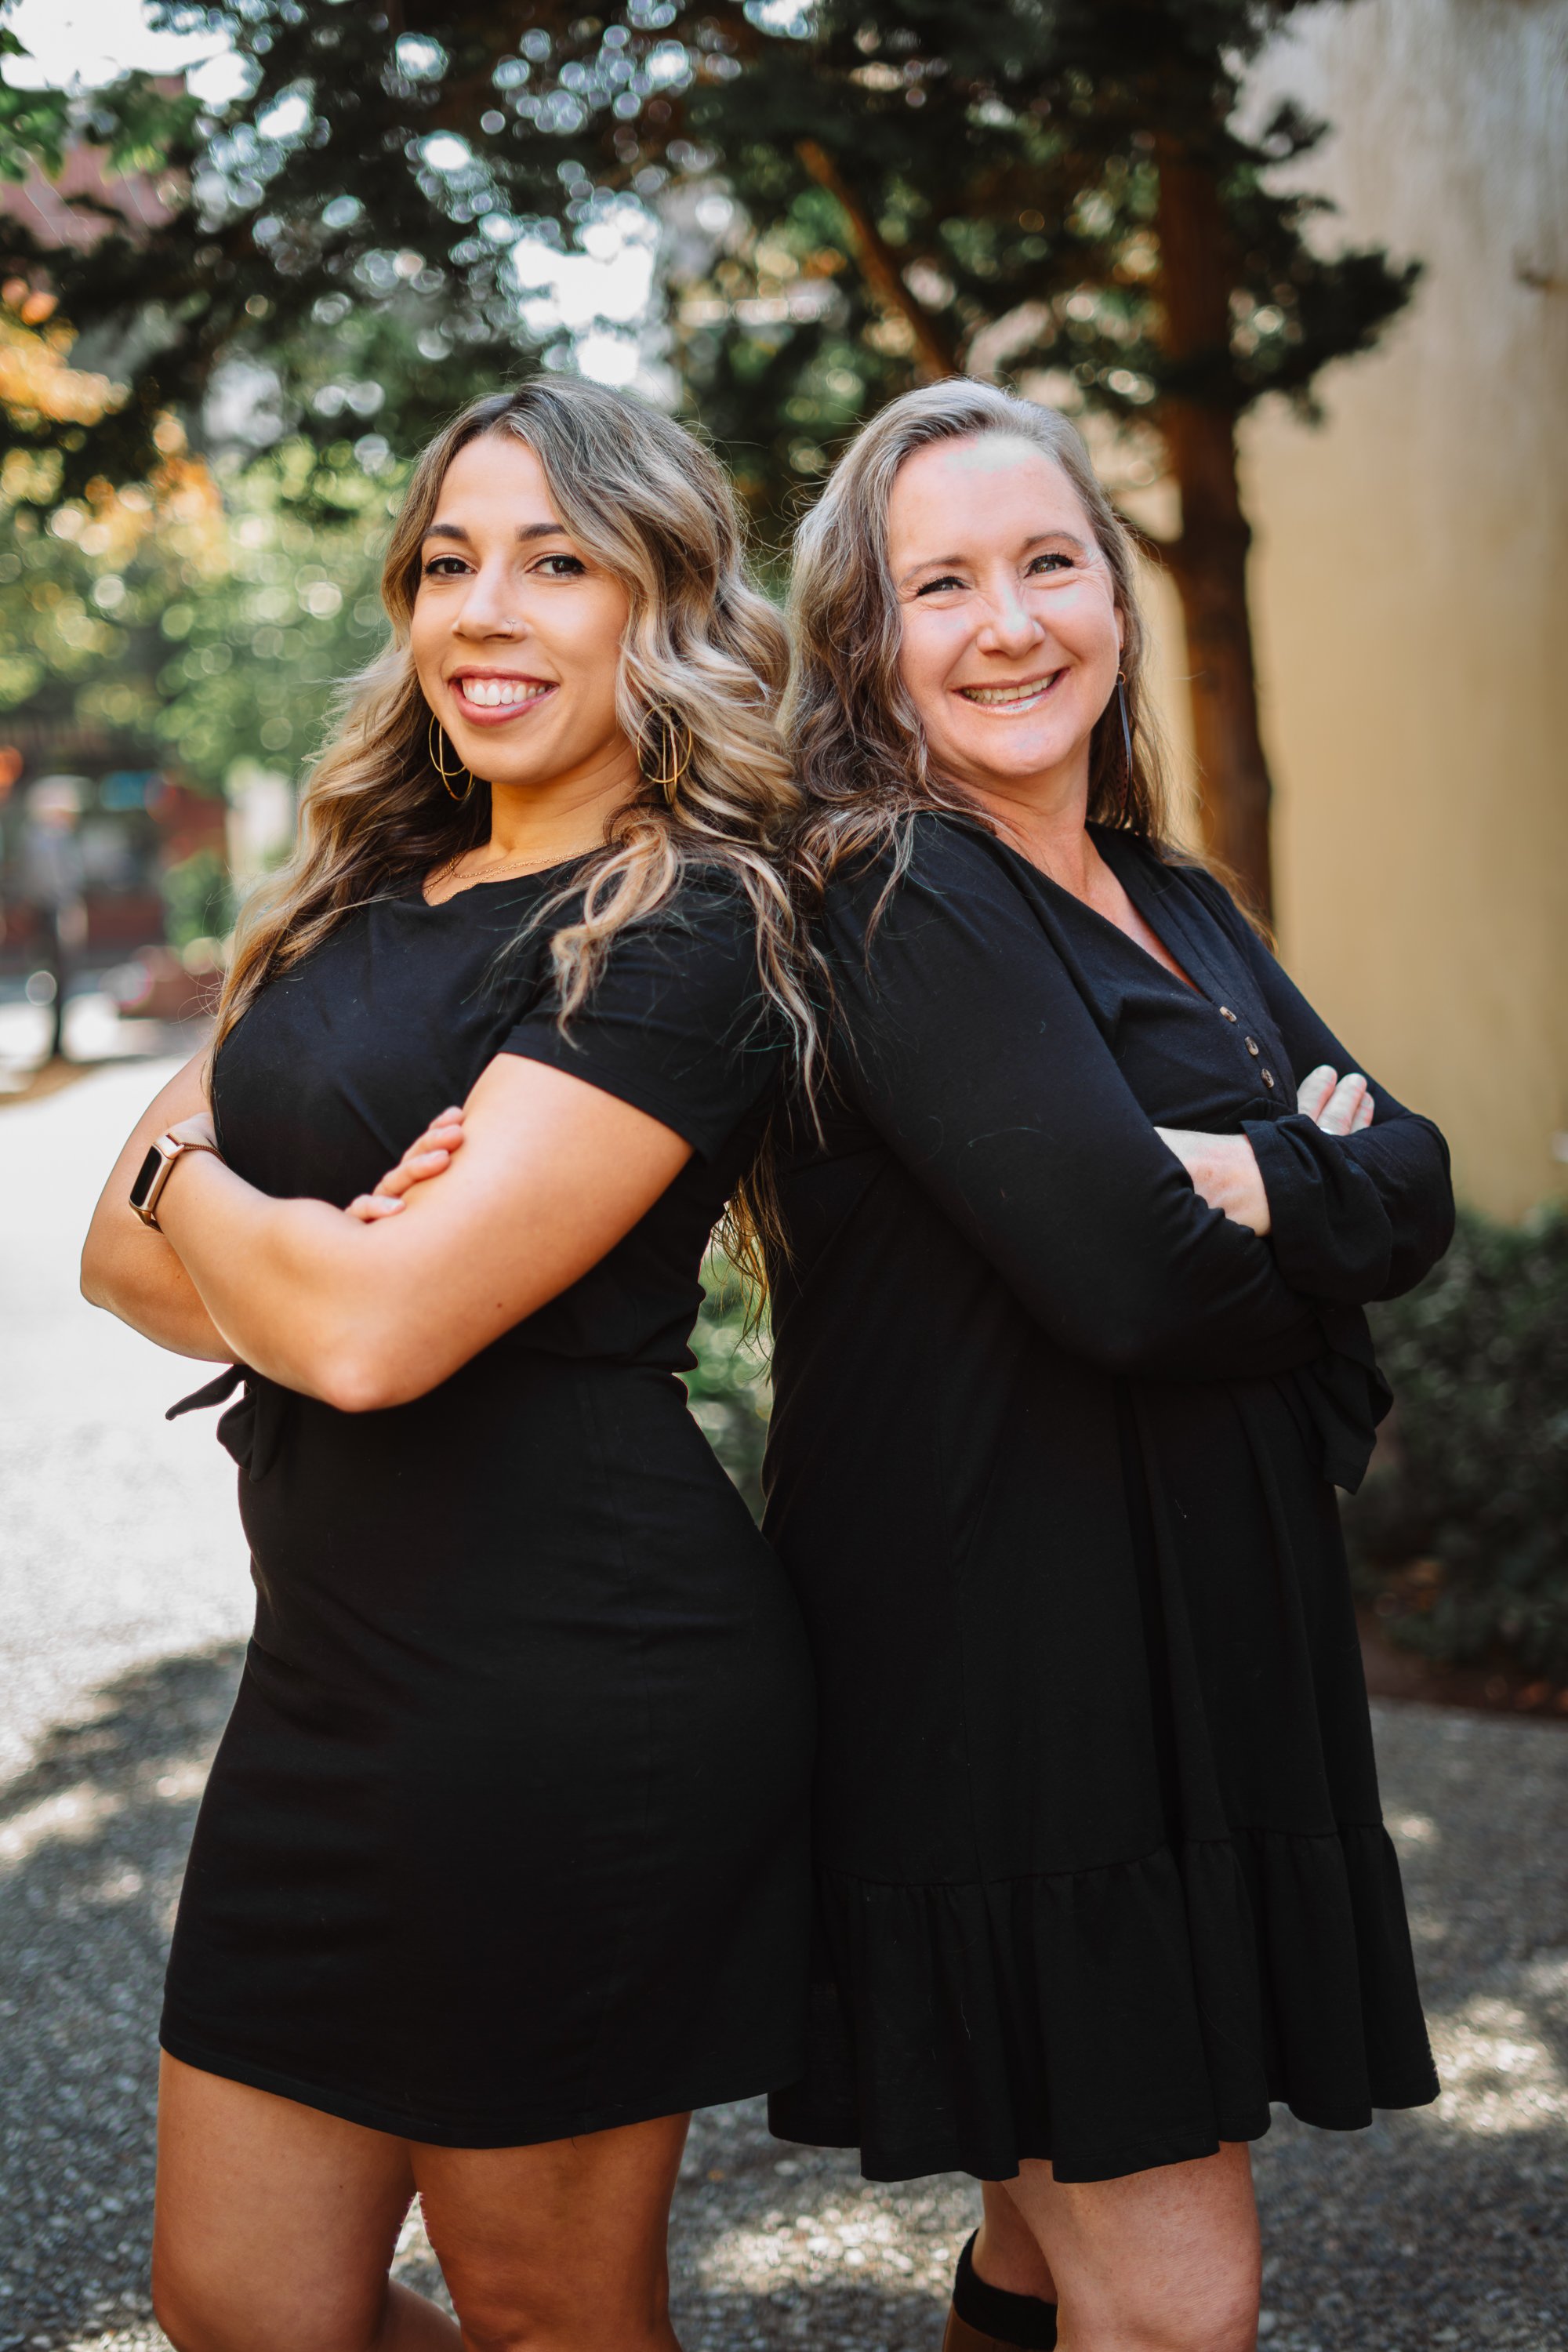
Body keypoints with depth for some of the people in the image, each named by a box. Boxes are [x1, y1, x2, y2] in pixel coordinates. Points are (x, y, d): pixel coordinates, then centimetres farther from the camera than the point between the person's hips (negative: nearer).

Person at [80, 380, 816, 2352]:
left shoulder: (683, 934, -14)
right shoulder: (364, 903, 12)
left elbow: (376, 1329, -22)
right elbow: (126, 1255, 8)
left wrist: (189, 1177, -2)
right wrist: (300, 1260, -13)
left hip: (570, 1693, -8)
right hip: (335, 1667, 8)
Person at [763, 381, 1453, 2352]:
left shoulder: (1175, 906, 14)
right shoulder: (895, 906, -12)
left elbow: (1417, 1192, 5)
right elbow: (1132, 1276, -23)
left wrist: (1250, 1180, -15)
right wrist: (1326, 1193, -4)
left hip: (1214, 1643, 8)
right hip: (1008, 1654, -8)